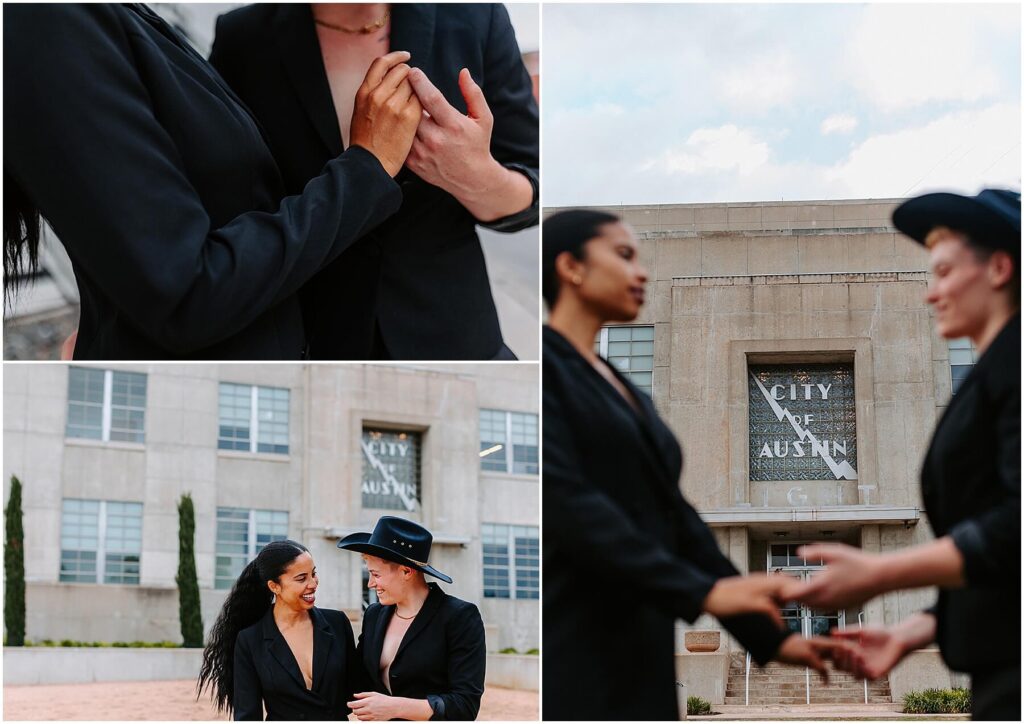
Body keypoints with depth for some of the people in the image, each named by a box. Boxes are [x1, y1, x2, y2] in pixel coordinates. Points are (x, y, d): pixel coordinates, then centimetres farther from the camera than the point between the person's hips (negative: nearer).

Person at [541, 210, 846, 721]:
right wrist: (702, 592, -21)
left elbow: (674, 520, 18)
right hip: (568, 664, -8)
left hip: (635, 657, 9)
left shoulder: (626, 392, 20)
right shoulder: (546, 367, -6)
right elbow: (568, 504, -17)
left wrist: (768, 636, 14)